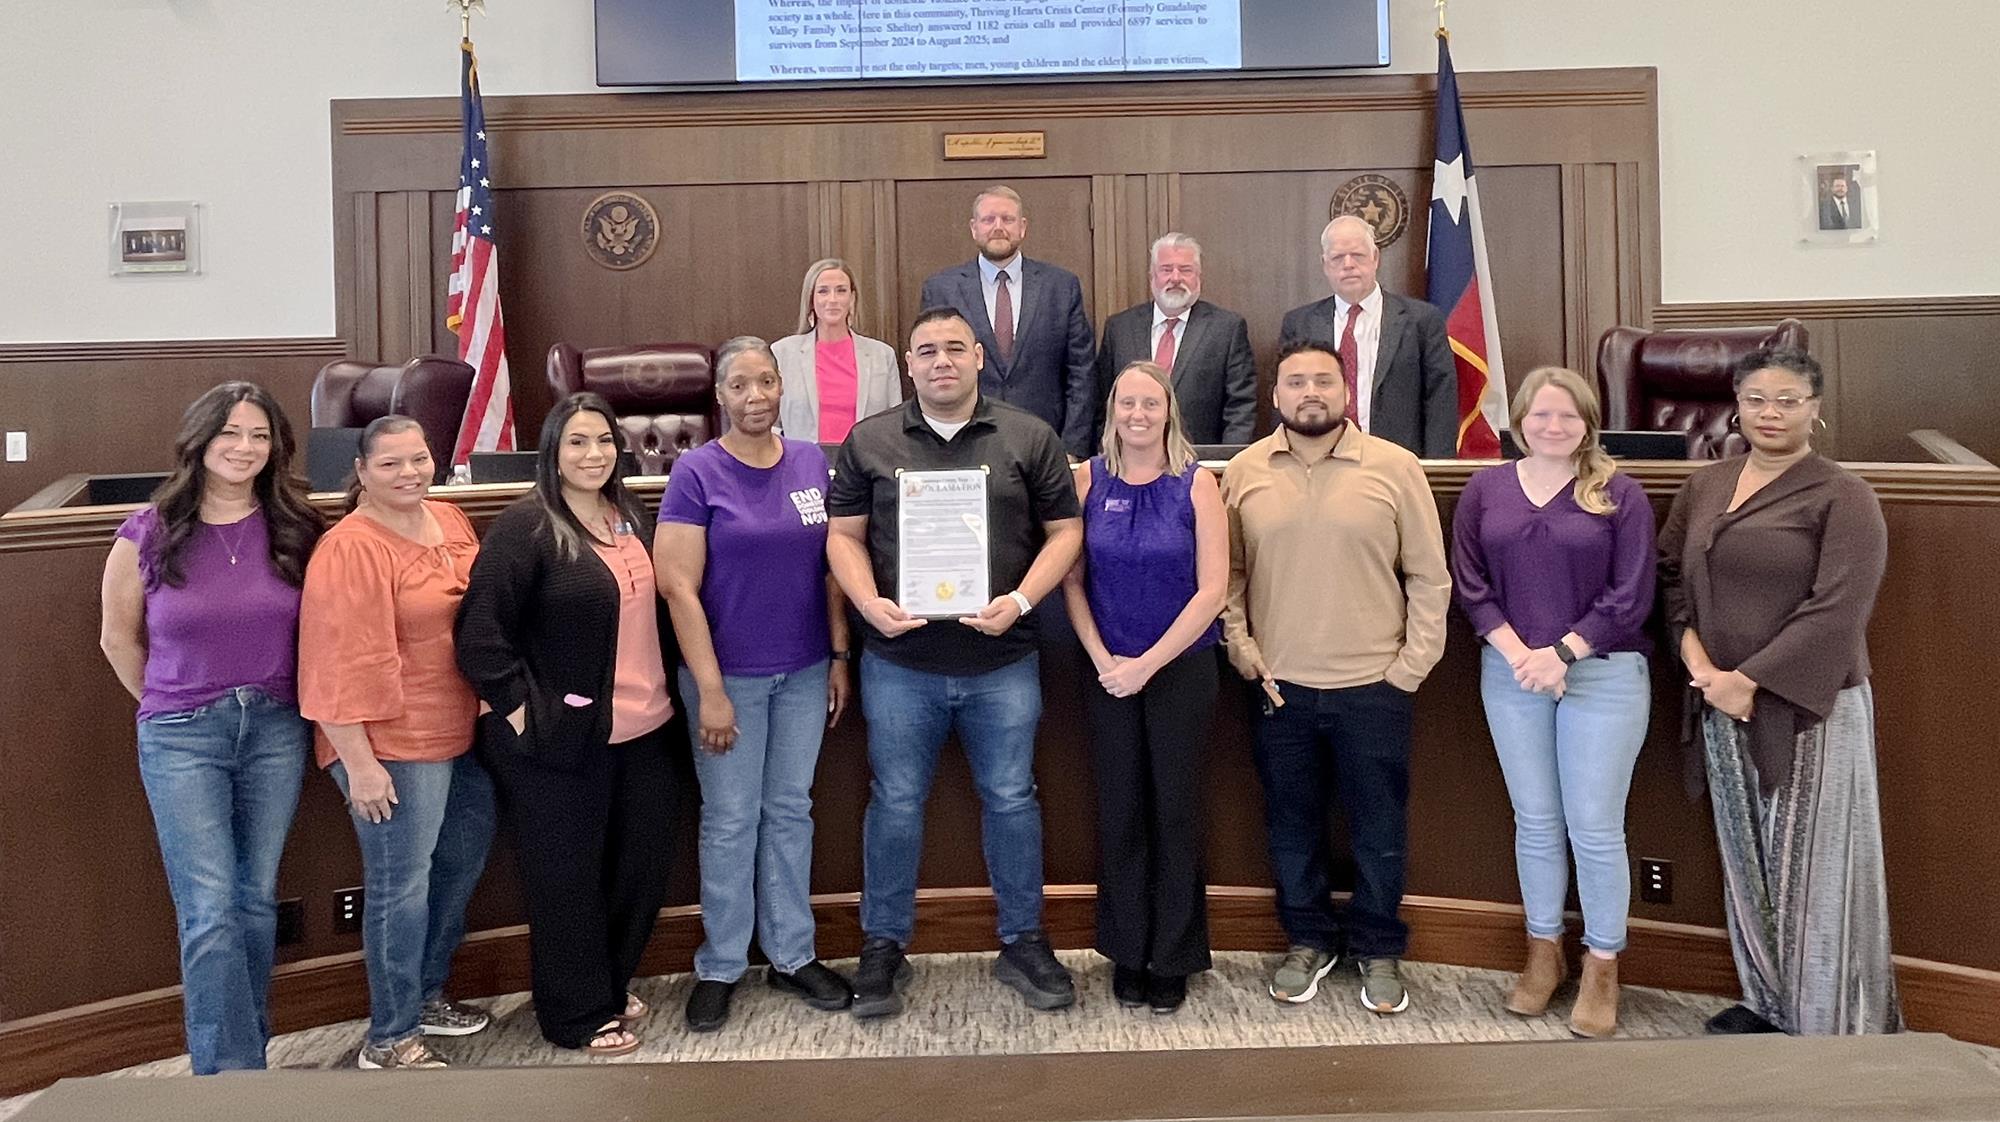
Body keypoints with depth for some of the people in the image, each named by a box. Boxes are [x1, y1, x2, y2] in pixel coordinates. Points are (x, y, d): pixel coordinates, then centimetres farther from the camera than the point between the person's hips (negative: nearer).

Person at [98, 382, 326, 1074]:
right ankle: (231, 1072, 0)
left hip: (276, 731, 2)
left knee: (256, 901, 10)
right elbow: (119, 637, 9)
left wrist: (269, 702, 6)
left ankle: (245, 1054, 24)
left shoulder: (295, 529, 0)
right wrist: (167, 706, 11)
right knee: (210, 912, -6)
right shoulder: (150, 532, -3)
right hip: (182, 738, -2)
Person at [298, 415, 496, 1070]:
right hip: (395, 745, -9)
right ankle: (391, 1040, 16)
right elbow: (346, 665, -20)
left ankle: (425, 992, 40)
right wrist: (360, 763, -21)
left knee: (462, 863, 20)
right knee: (402, 886, 1)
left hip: (463, 734, 9)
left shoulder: (451, 521, 7)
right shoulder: (351, 549, -17)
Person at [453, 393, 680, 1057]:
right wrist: (519, 706, -17)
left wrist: (661, 687, 15)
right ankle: (579, 1015, 23)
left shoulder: (631, 518, 9)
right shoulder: (526, 527, -13)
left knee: (641, 865, 16)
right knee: (567, 879, 6)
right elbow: (480, 631, -16)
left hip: (641, 729, 7)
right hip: (559, 736, -7)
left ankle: (612, 985, 37)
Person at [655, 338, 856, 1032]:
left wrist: (840, 655, 3)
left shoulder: (812, 463, 2)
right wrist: (709, 690, -14)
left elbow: (832, 566, 7)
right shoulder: (697, 472, -9)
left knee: (790, 811, 14)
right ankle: (720, 967, 23)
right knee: (730, 821, 7)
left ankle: (792, 955, 28)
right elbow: (679, 588, -12)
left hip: (804, 673, 3)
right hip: (729, 673, -3)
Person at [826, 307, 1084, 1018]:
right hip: (900, 663, 0)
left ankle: (1023, 943, 26)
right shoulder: (870, 441, 6)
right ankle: (883, 947, 24)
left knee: (1011, 798, 9)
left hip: (1003, 660, 0)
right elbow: (844, 535, 6)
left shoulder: (1029, 438, 4)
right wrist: (870, 602, -12)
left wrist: (1020, 600, -12)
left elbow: (1064, 530, 3)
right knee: (895, 803, 8)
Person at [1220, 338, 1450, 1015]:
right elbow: (1228, 571, 7)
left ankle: (1378, 950, 29)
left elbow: (1429, 577, 0)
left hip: (1374, 686, -1)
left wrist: (1413, 663, -4)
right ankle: (1308, 941, 32)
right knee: (1291, 824, 13)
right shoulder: (1244, 472, 2)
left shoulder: (1396, 468, -3)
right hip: (1280, 686, 2)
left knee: (1379, 828, 10)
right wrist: (1240, 647, -1)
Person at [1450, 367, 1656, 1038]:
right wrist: (1517, 652, -10)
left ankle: (1602, 968, 18)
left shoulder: (1619, 493, -2)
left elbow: (1631, 595, -6)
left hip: (1603, 674, -2)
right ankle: (1543, 953, 28)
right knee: (1535, 822, 11)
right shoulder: (1486, 489, 5)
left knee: (1594, 827, 2)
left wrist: (1562, 651, -13)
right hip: (1512, 673, 3)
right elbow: (1469, 583, 2)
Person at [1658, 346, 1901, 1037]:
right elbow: (1670, 573, 11)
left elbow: (1837, 612, -16)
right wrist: (1696, 657, -5)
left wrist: (1750, 680, -17)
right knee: (1747, 858, 15)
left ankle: (1832, 1022, 17)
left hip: (1809, 708, -5)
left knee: (1814, 864, 2)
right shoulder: (1704, 486, 9)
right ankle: (1766, 1000, 30)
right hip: (1724, 704, 5)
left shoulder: (1842, 496, -9)